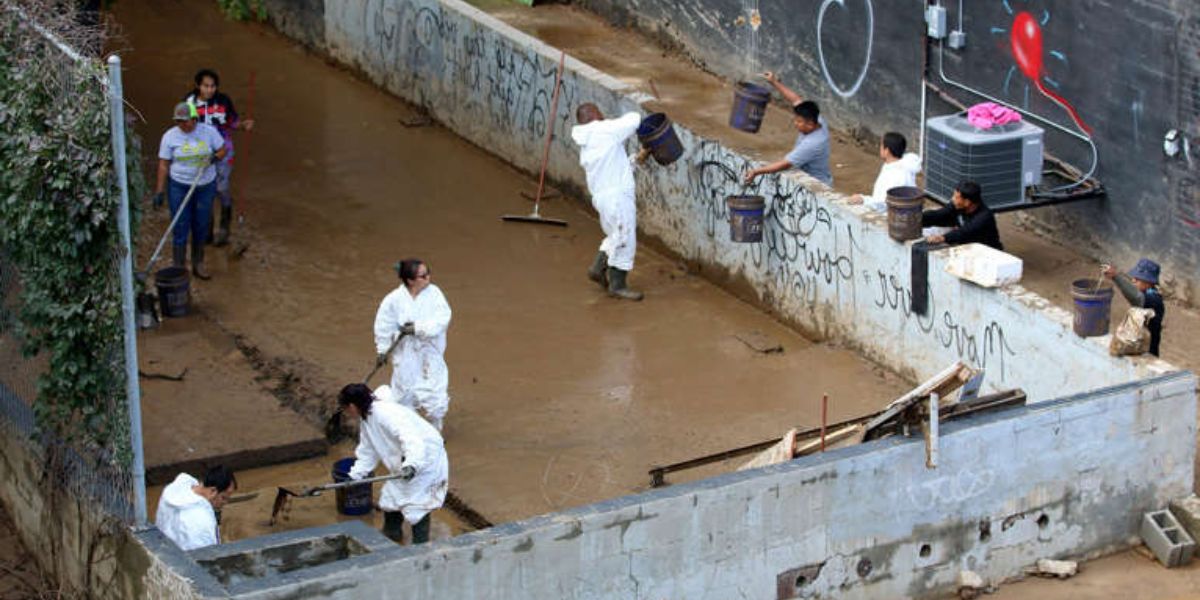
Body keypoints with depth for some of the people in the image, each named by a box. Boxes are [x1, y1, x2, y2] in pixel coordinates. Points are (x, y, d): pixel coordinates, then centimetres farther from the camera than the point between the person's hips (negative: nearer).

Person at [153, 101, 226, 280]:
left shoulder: (209, 131, -4)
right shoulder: (170, 136, -8)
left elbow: (222, 150, 6)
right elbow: (163, 165, -5)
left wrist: (215, 157, -18)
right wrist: (159, 191, -7)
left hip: (206, 185, 2)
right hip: (179, 186, -2)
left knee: (201, 227, 11)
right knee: (180, 228, -2)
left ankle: (198, 264, 28)